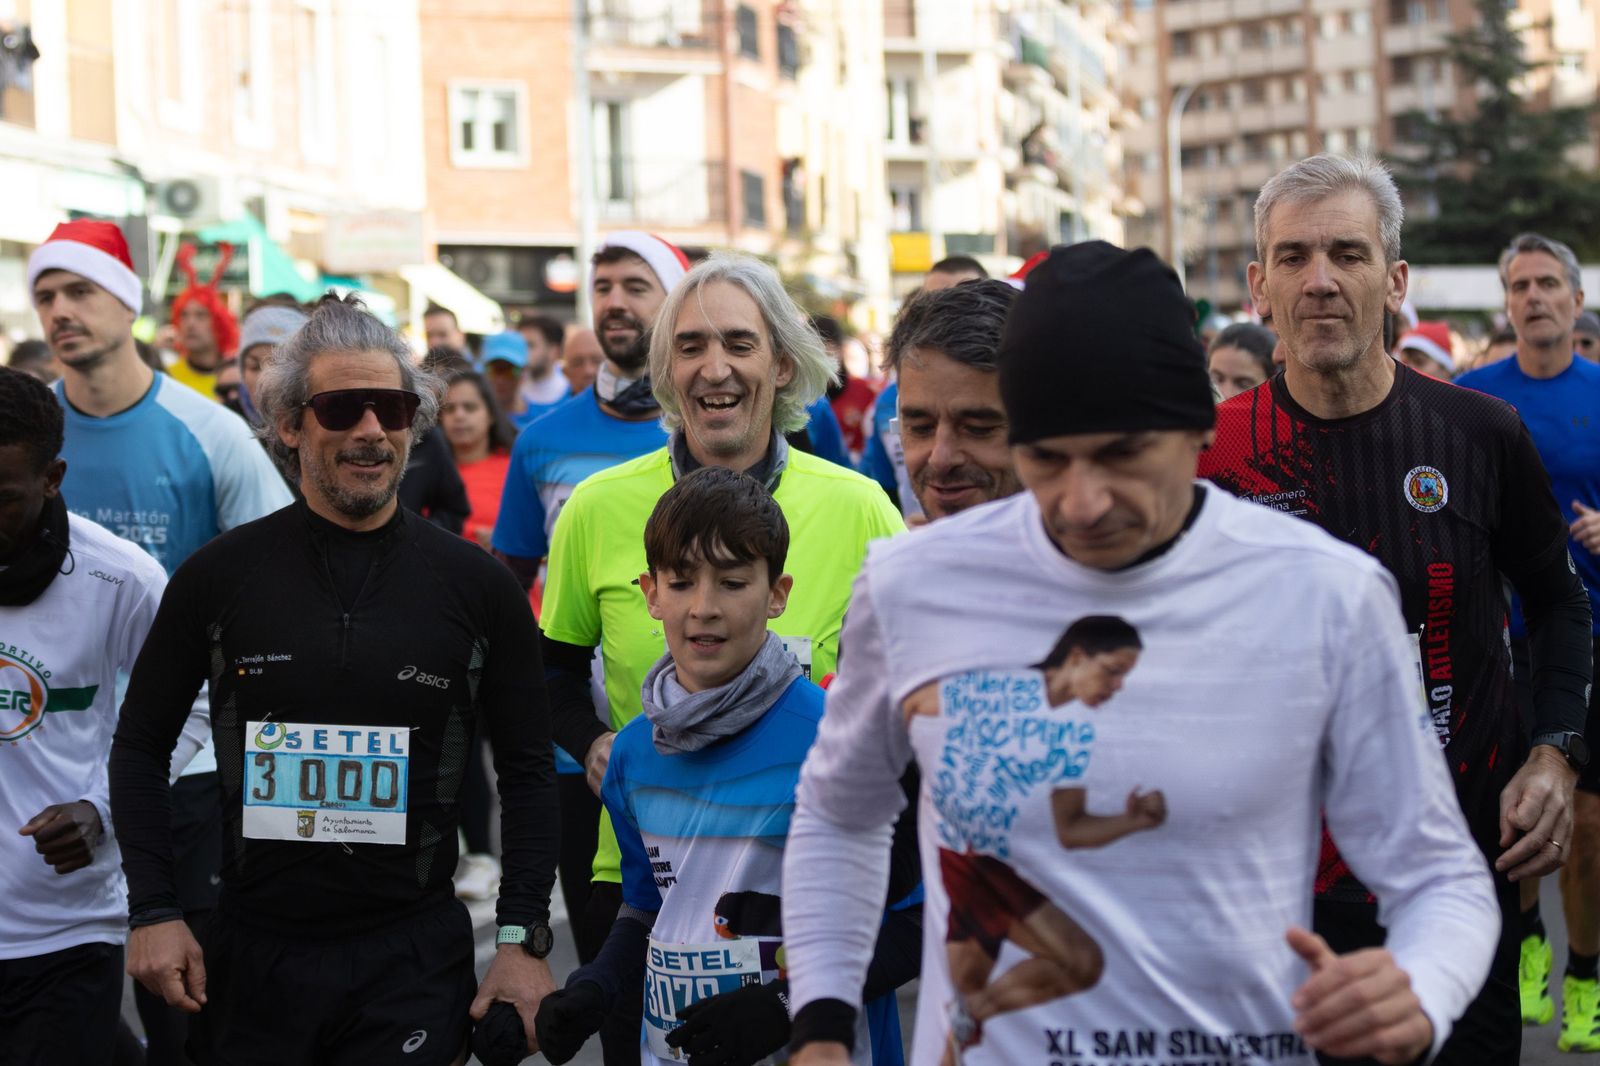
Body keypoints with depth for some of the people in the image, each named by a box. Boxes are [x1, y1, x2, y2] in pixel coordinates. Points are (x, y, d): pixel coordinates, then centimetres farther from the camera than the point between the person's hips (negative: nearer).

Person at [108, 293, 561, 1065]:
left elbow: (526, 768, 4)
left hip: (415, 961, -1)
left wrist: (524, 940, -2)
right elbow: (141, 744, 6)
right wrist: (152, 912, -2)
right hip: (249, 957, 1)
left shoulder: (478, 587, -1)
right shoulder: (219, 576, -1)